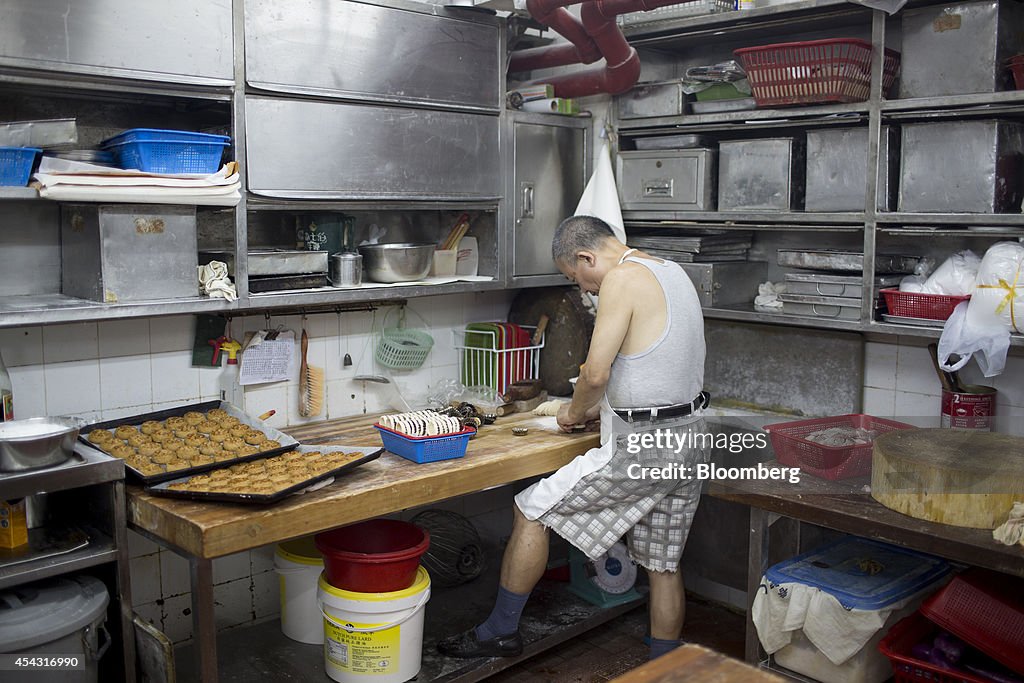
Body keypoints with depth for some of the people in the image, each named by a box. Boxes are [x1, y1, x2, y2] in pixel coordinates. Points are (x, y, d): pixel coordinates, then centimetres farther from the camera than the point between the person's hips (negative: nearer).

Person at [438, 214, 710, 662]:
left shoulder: (622, 279, -14)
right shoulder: (673, 272, 14)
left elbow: (596, 373, -20)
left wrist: (574, 412, 1)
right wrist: (599, 408, 18)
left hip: (641, 446, -9)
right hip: (690, 439, 9)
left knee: (532, 509, 2)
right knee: (664, 565, 17)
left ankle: (501, 631, 13)